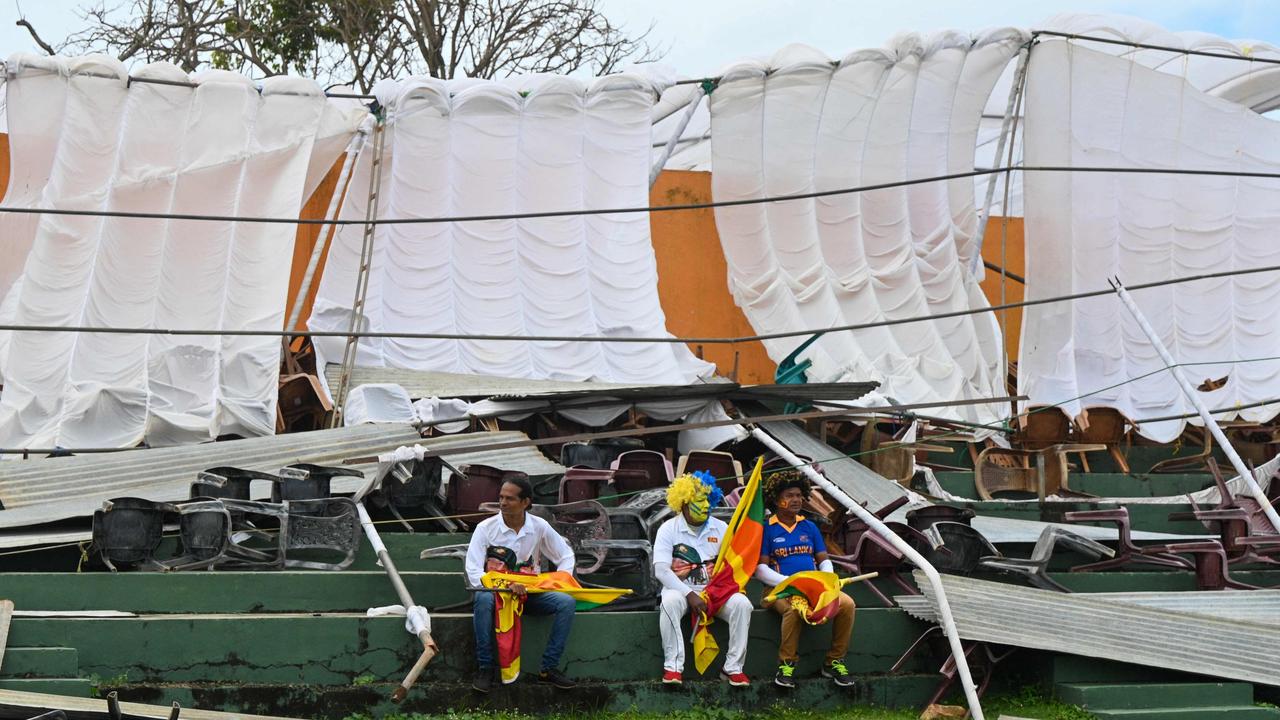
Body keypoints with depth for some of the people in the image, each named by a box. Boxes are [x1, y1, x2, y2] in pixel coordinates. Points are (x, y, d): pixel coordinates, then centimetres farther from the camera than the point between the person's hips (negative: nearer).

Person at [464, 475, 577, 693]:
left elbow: (566, 556, 11)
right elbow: (474, 572, -15)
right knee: (483, 599, -37)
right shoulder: (486, 528, -9)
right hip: (495, 590, -2)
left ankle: (549, 668, -14)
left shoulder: (540, 527, -1)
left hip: (529, 593, 3)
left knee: (567, 602, -22)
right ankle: (485, 668, -26)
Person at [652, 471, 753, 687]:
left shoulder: (721, 528, 7)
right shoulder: (669, 529, -3)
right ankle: (673, 667, -30)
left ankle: (733, 667, -18)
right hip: (681, 588, -2)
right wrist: (690, 595, -22)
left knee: (742, 604, -26)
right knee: (669, 602, -37)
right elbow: (661, 570, -13)